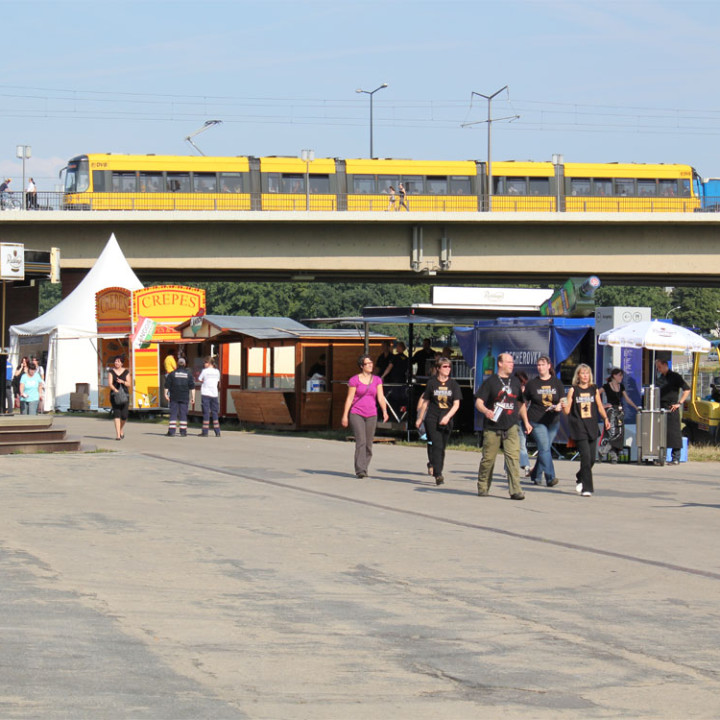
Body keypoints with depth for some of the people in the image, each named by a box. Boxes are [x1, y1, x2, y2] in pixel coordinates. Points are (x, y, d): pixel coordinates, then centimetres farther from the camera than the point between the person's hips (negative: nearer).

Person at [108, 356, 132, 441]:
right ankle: (118, 435, -14)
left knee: (124, 415, -5)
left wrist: (122, 382, -19)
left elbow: (129, 384, 1)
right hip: (114, 395, -1)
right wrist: (115, 390, -25)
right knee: (116, 414, -12)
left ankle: (122, 428, 28)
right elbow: (110, 384, -8)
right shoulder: (111, 371, 3)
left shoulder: (126, 372, 6)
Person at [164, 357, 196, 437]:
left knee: (173, 414, 1)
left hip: (174, 397, -1)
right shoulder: (189, 374, 3)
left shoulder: (172, 373, -1)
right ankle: (183, 432, 3)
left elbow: (167, 385, 0)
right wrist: (193, 397, 4)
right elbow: (192, 387, 1)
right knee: (183, 414, 5)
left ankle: (171, 431, -5)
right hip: (184, 397, 1)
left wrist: (166, 394, 9)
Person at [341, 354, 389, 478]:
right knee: (361, 441, -15)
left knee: (369, 444, 5)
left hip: (371, 415, 4)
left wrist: (384, 411, -16)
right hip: (356, 414, -4)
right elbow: (349, 398, -2)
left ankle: (364, 469, 19)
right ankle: (360, 470, -17)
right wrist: (345, 415, -5)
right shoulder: (354, 380, -2)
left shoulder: (377, 380, 8)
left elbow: (380, 397, 0)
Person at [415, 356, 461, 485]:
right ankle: (438, 474, -19)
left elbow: (456, 404, 0)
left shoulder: (453, 384, 5)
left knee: (442, 448, 7)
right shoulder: (432, 383, 3)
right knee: (437, 446, -14)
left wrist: (447, 416, -15)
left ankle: (433, 466, 24)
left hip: (446, 421, 2)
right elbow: (426, 402, 11)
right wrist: (420, 418, 14)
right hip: (432, 420, -2)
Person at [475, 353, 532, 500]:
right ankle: (483, 487, 21)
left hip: (510, 428, 3)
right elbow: (478, 402, -5)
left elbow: (520, 403, 24)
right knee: (488, 458, 4)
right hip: (492, 428, -3)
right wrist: (485, 411, -26)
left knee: (513, 457, -10)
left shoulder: (515, 382, 14)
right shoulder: (490, 381, -1)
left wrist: (526, 422, 18)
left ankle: (515, 490, -12)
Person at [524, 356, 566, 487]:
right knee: (544, 448, -15)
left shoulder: (557, 383, 8)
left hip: (553, 421, 3)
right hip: (537, 421, -3)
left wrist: (559, 406, -18)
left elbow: (563, 401, 5)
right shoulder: (532, 383, 4)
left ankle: (536, 475, 26)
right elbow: (524, 402, 9)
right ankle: (550, 477, -20)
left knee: (545, 449, 9)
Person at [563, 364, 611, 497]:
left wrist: (605, 419, -4)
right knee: (585, 456, -13)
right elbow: (567, 411, 0)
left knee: (592, 458, 5)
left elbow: (600, 406, 12)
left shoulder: (594, 390, 10)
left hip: (592, 426, 4)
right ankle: (587, 488, -9)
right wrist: (564, 406, -23)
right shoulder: (573, 390, 2)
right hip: (579, 427, -4)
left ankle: (580, 478, 33)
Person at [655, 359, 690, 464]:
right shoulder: (661, 378, 17)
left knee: (674, 433, -6)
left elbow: (687, 389, -7)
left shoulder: (675, 376, -4)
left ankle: (676, 458, -3)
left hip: (671, 409, -7)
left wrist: (679, 403, -12)